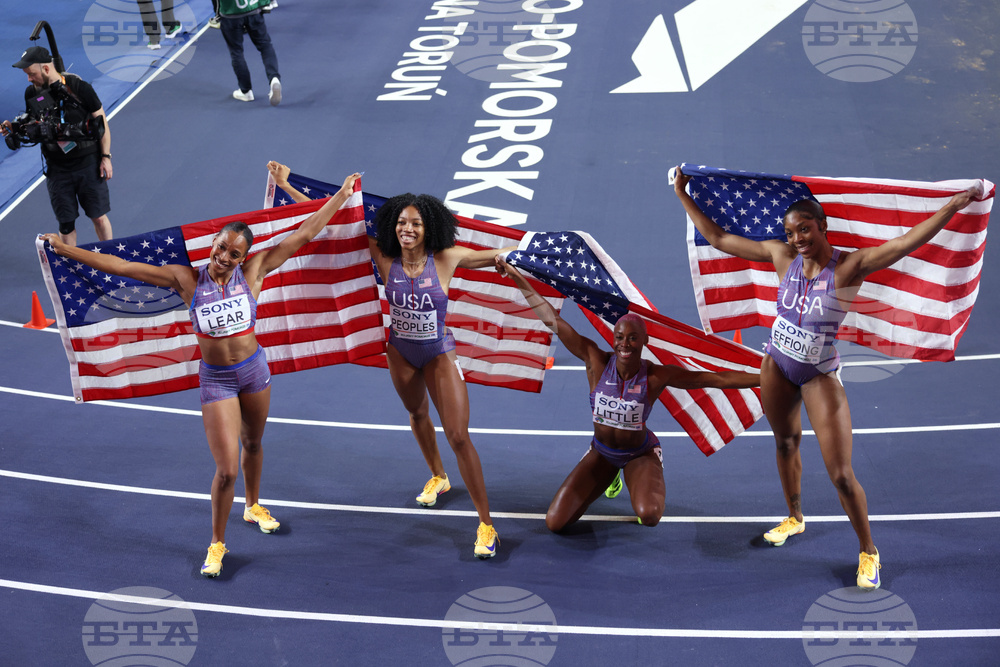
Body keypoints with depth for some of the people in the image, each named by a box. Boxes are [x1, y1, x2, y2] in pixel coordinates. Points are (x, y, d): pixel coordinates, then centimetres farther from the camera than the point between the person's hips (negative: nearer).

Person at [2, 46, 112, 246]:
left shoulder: (79, 87, -15)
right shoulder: (32, 93, -3)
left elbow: (101, 122, -7)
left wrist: (106, 156, -9)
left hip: (88, 163, -3)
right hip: (57, 168, 3)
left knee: (98, 216, 7)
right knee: (66, 222, 8)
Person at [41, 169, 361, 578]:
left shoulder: (252, 272, -10)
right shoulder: (187, 279, -13)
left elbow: (303, 235, -8)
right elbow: (121, 266, -12)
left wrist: (341, 196, -8)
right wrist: (65, 249, -14)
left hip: (254, 368, 2)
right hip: (216, 379, -2)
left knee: (252, 444, 24)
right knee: (226, 469, -5)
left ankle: (253, 507, 51)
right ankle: (217, 544, 15)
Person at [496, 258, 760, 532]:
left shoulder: (657, 376, -22)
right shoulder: (597, 362, -19)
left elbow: (719, 379, -19)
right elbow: (553, 320, -19)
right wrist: (517, 277, -22)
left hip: (640, 454, -3)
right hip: (601, 452, 3)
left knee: (649, 516, -35)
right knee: (555, 523, -5)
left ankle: (649, 484, 8)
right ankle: (610, 476, 23)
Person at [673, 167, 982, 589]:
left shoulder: (850, 266, -19)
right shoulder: (783, 257, -7)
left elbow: (907, 241, -30)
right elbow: (718, 239, 1)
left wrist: (956, 204, -41)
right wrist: (683, 196, 3)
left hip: (820, 376, -4)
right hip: (776, 365, 4)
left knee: (841, 474, -5)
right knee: (786, 444, 25)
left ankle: (868, 552, 15)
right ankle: (795, 518, 50)